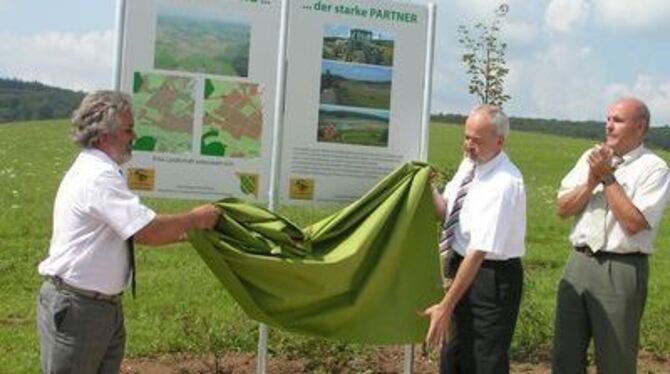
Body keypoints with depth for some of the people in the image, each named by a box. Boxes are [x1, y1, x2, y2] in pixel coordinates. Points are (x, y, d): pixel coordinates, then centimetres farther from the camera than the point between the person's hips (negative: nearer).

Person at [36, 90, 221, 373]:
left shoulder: (95, 171, 11)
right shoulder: (99, 176, -21)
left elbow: (135, 229, 15)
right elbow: (147, 232, -26)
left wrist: (185, 232, 8)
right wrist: (194, 219, -11)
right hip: (76, 307, -10)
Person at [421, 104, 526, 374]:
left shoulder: (504, 184, -26)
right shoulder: (470, 163, 0)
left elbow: (478, 252, -29)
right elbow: (446, 209, 10)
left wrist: (446, 306, -28)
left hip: (492, 277, -8)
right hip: (464, 266, 8)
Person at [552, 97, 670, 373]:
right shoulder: (592, 157, 11)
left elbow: (633, 223, -17)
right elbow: (562, 209, 7)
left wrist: (608, 177, -13)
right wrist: (592, 180, -8)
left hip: (621, 270, -5)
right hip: (579, 262, 5)